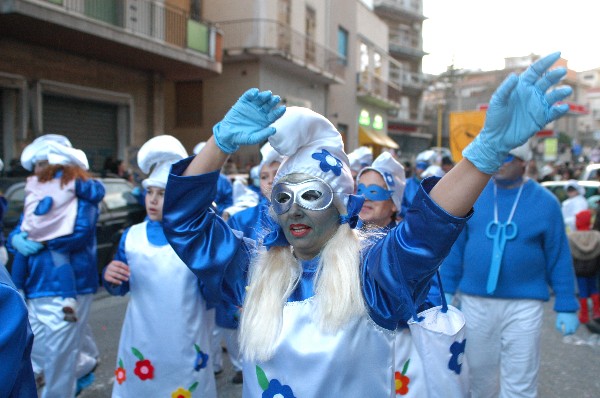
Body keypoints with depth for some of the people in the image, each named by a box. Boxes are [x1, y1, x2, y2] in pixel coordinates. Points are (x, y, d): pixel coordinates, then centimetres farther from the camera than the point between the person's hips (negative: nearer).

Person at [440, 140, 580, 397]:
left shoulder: (544, 202, -2)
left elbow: (559, 258, 1)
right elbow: (456, 245, 6)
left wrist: (566, 307, 1)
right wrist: (447, 289, 5)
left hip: (524, 305, -2)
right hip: (475, 302, 2)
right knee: (480, 373, 15)